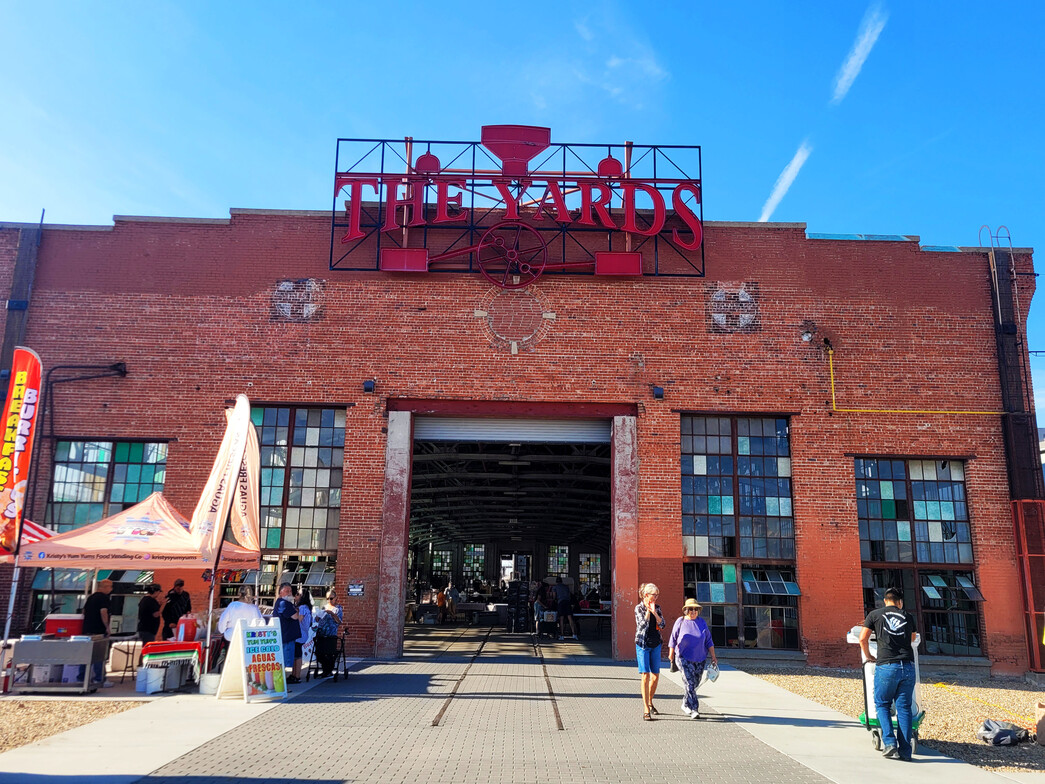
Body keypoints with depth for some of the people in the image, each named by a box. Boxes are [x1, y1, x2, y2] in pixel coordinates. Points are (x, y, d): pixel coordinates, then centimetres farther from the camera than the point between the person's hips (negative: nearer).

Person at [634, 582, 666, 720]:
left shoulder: (657, 607, 6)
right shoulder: (639, 608, -6)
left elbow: (663, 624, -5)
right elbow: (642, 625, -16)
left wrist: (654, 612, -17)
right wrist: (648, 611, -24)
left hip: (656, 644, 5)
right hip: (642, 644, -5)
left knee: (655, 676, 7)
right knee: (645, 675, -10)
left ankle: (649, 702, 29)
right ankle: (646, 710, -7)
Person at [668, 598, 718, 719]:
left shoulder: (702, 622, 6)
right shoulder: (680, 622, -2)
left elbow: (709, 641, 10)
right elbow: (673, 639, 6)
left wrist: (713, 657, 7)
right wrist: (671, 654, 8)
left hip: (700, 659, 4)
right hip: (684, 658, -4)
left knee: (694, 684, 9)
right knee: (689, 683, -13)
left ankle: (686, 705, 29)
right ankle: (694, 710, -11)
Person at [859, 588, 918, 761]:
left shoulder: (875, 614, 8)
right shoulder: (908, 616, 15)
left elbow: (863, 638, 3)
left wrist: (868, 656, 19)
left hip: (886, 665, -2)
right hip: (908, 665, 2)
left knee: (882, 704, 11)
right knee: (904, 707, 8)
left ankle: (890, 743, -3)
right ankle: (905, 751, 7)